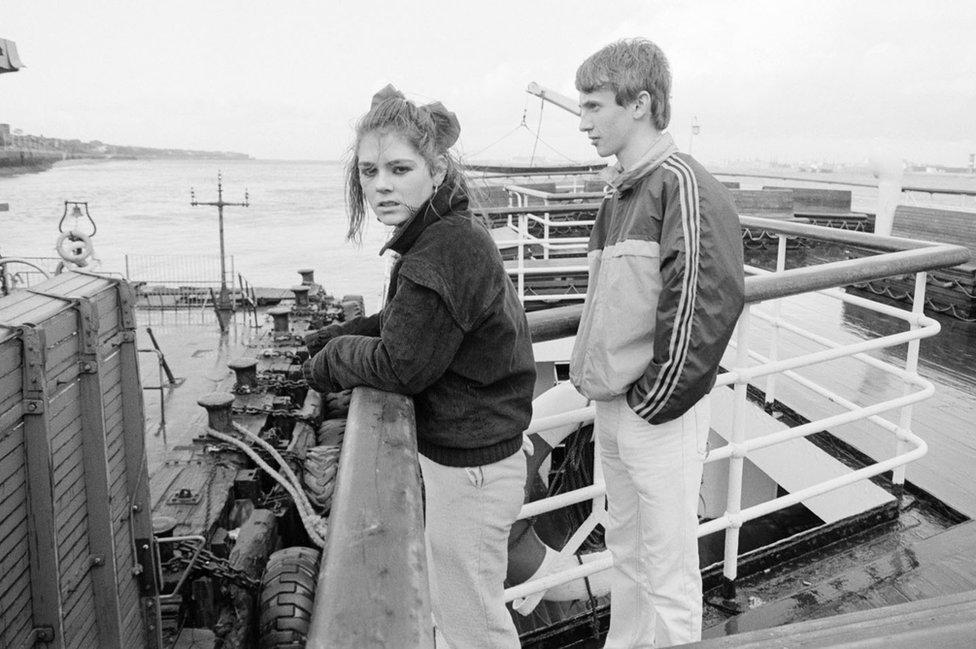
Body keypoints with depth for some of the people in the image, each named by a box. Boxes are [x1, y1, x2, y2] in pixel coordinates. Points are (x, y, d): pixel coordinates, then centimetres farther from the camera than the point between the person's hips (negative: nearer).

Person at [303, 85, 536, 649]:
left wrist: (331, 360, -6)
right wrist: (348, 333, 4)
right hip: (463, 451, 10)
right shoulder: (453, 233, 5)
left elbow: (401, 366, -23)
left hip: (469, 468, -10)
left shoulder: (446, 252, -27)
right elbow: (407, 320, 17)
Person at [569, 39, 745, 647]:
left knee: (668, 570, 7)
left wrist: (654, 403, -17)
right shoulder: (619, 190, 11)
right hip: (612, 411, 8)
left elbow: (707, 303, -22)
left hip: (660, 415, -8)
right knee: (624, 550, 23)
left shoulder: (684, 186, -16)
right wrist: (594, 373, 11)